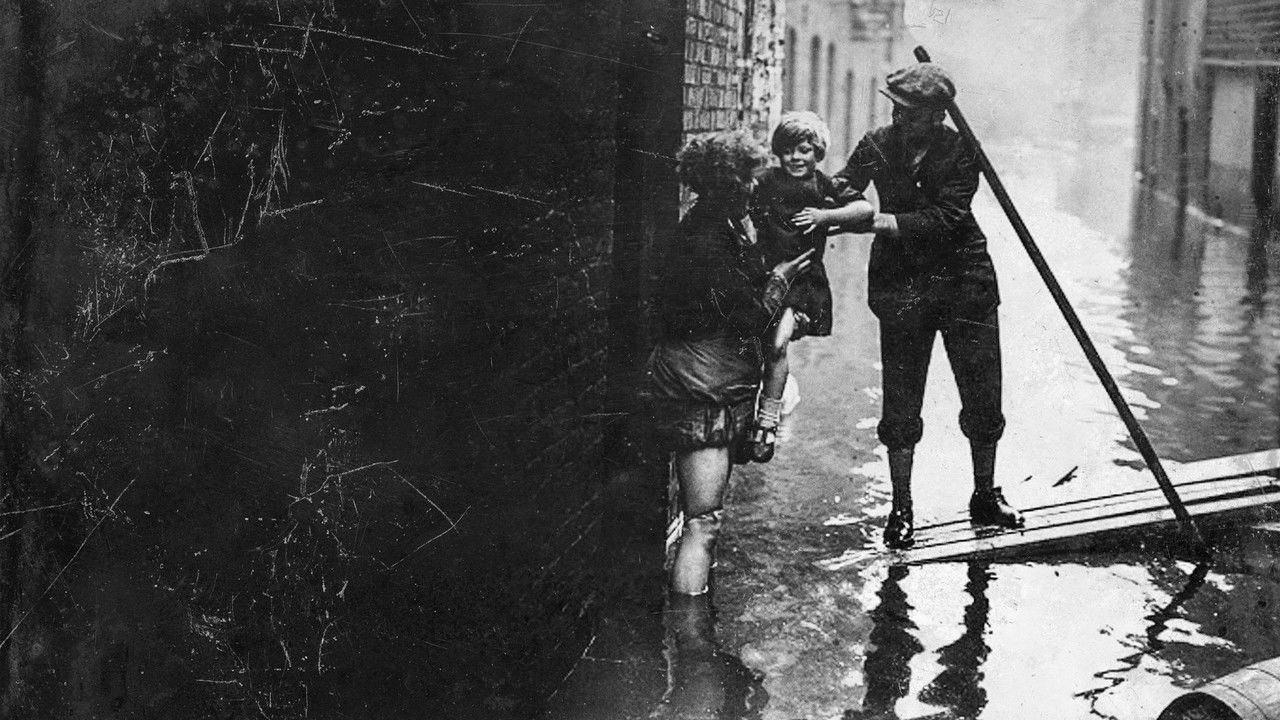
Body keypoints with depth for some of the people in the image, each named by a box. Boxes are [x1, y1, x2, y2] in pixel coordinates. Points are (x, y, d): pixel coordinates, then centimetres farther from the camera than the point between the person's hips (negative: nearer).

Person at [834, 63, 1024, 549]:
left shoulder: (960, 150, -11)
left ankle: (985, 497, 27)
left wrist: (873, 221, -29)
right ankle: (900, 509, 17)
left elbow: (944, 218, -21)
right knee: (901, 403, 2)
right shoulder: (877, 146, -4)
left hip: (964, 278, 0)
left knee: (983, 396, 7)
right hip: (901, 285, 1)